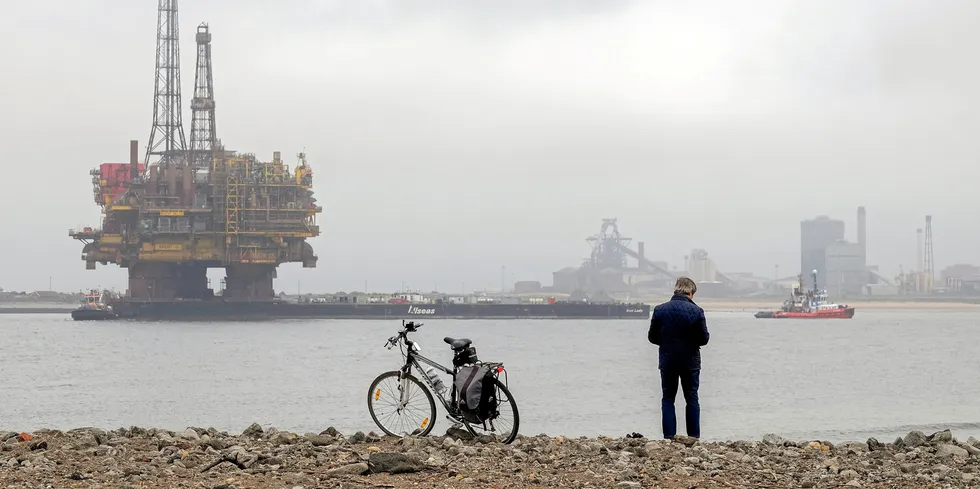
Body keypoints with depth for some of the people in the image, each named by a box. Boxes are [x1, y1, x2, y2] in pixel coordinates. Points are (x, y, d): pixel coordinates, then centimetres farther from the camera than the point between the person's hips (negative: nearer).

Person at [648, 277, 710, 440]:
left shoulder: (660, 310, -4)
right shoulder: (696, 311, -9)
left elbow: (652, 337, 0)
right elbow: (704, 339, -6)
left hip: (667, 361, 1)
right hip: (691, 361, -1)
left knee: (668, 398, 9)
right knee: (692, 399, 10)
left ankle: (669, 437, 1)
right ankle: (694, 436, 8)